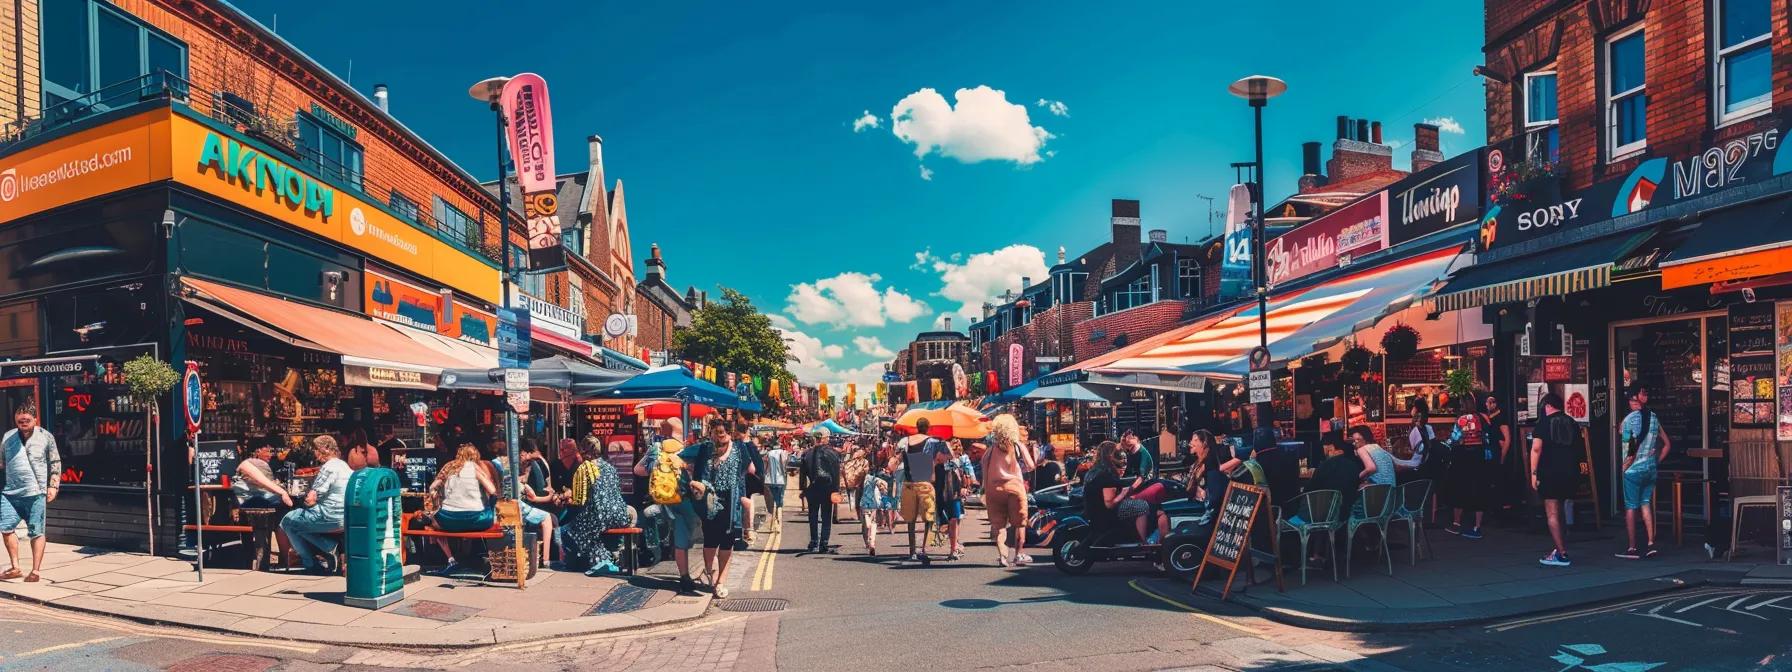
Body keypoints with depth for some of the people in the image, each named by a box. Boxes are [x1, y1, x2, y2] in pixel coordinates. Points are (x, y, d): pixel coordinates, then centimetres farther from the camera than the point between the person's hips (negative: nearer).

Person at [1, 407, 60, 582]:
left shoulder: (45, 437, 3)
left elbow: (55, 463, 7)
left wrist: (53, 485, 1)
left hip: (36, 493, -3)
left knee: (36, 532, -1)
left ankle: (35, 571, 4)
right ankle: (15, 568, 11)